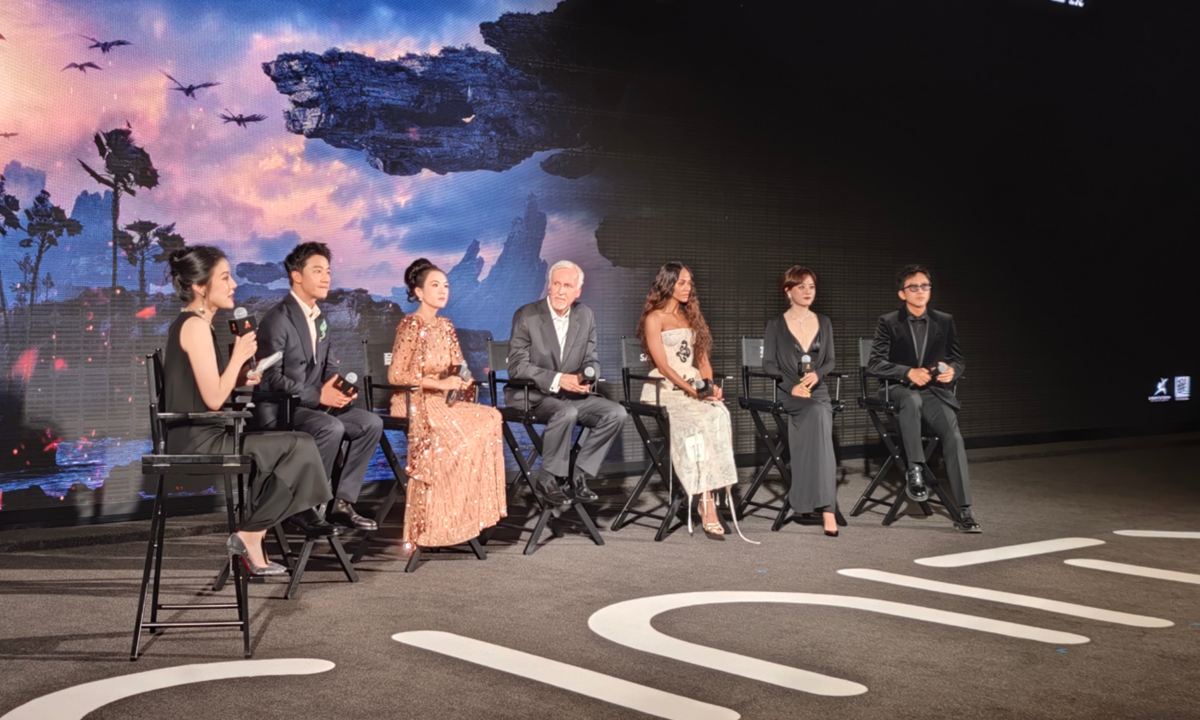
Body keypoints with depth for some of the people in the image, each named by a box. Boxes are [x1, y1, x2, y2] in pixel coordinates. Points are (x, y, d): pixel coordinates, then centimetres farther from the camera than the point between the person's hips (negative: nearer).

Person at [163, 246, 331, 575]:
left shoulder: (186, 323, 15)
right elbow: (214, 399, -20)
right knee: (299, 448, -7)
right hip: (199, 443, -10)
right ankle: (248, 535, 3)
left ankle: (251, 539, 12)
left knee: (288, 449, 17)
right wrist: (239, 356, -10)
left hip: (195, 439, 10)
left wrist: (240, 379, 9)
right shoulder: (196, 325, -16)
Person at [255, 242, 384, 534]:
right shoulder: (277, 320, -13)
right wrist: (319, 395, -23)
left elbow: (329, 366, 17)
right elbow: (271, 379, -19)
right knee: (332, 428, -32)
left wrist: (342, 387, -7)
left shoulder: (320, 320, 15)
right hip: (279, 410, -9)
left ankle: (342, 502, -5)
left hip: (313, 404, 9)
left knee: (371, 423, -7)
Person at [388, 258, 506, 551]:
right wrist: (440, 383, -21)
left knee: (489, 419, -18)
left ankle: (473, 511, -15)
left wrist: (462, 381, -7)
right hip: (415, 403, -7)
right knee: (458, 437, -29)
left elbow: (458, 369, 17)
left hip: (444, 401, 7)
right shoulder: (411, 325, -9)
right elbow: (396, 375, -16)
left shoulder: (446, 326, 13)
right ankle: (435, 524, -19)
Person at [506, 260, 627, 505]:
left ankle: (578, 475, -6)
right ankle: (547, 479, -16)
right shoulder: (526, 315, -9)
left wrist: (587, 376, -15)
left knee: (616, 413, -15)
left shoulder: (585, 316, 6)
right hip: (530, 395, -5)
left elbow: (591, 360, 10)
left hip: (571, 394, 6)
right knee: (567, 412, -35)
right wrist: (558, 380, -26)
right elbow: (517, 367, -14)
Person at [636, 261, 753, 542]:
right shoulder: (654, 318, 2)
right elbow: (663, 365, -8)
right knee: (698, 421, -34)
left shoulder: (691, 317, 22)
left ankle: (707, 498, -32)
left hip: (695, 387, 5)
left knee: (719, 414, -29)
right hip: (666, 389, -5)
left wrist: (710, 386, -1)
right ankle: (707, 503, -35)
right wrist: (693, 391, -18)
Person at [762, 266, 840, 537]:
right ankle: (826, 507, -32)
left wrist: (816, 375, -10)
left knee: (820, 414, -32)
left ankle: (823, 505, -34)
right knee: (819, 414, -33)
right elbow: (768, 364, -1)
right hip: (786, 392, -3)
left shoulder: (824, 323, 15)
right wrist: (791, 386, -16)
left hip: (817, 390, 3)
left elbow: (830, 361, 13)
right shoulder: (776, 324, 5)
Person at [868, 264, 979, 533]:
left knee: (953, 434, -25)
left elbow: (959, 360, 15)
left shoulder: (945, 321, 12)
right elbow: (875, 363, -5)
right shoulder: (889, 322, 3)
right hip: (900, 390, -2)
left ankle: (963, 511, -25)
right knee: (912, 399, -40)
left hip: (935, 390, 2)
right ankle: (915, 470, -30)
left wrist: (952, 370, -10)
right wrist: (909, 372, -19)